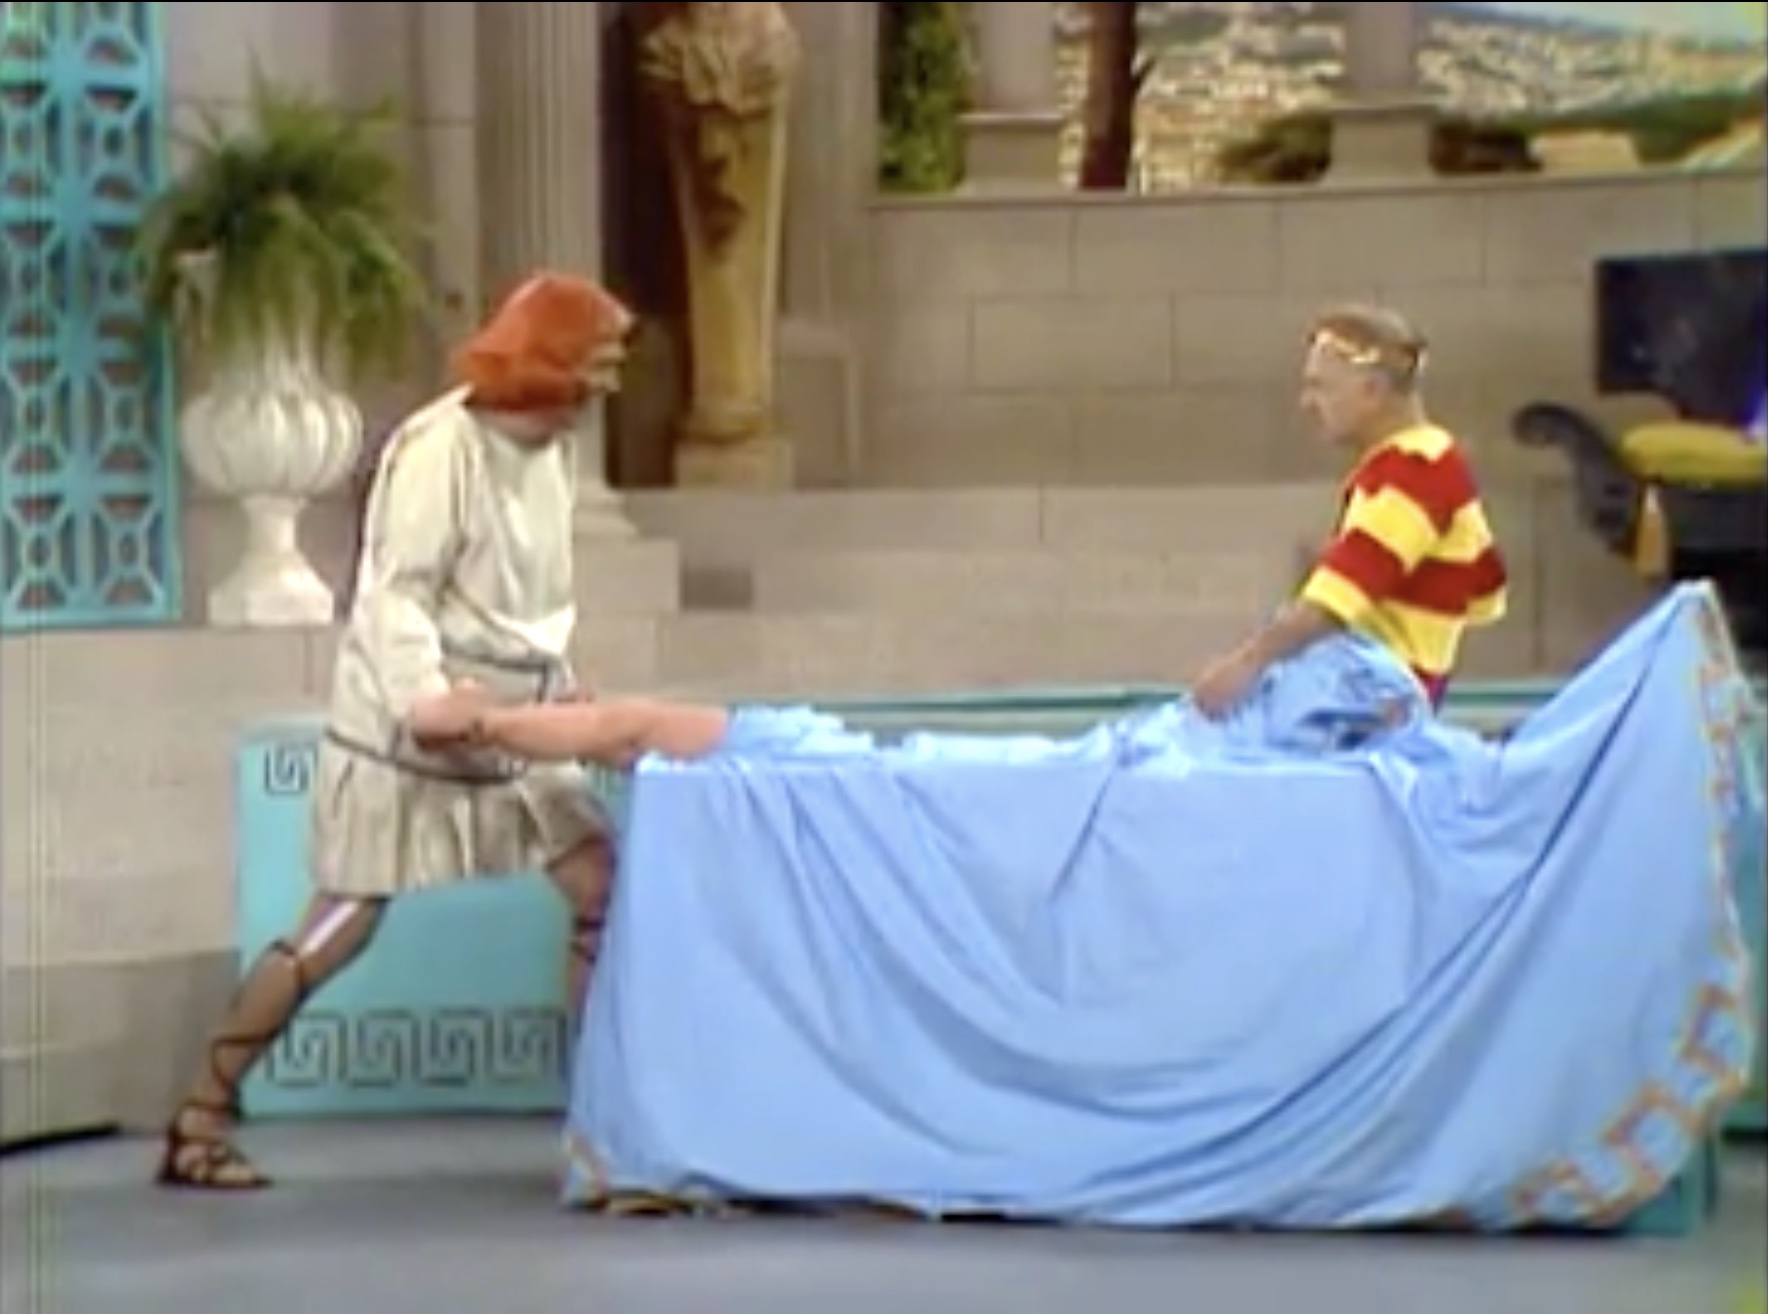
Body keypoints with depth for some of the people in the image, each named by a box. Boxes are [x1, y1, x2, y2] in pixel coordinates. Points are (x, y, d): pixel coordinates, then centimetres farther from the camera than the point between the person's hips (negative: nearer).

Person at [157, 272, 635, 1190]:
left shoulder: (545, 450, 7)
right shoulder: (440, 448, -19)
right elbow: (394, 596, -25)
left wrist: (562, 697, 9)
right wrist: (424, 699, -38)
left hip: (509, 722, 8)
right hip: (404, 726, -8)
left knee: (599, 882, 0)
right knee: (345, 924, -7)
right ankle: (198, 1120, 1)